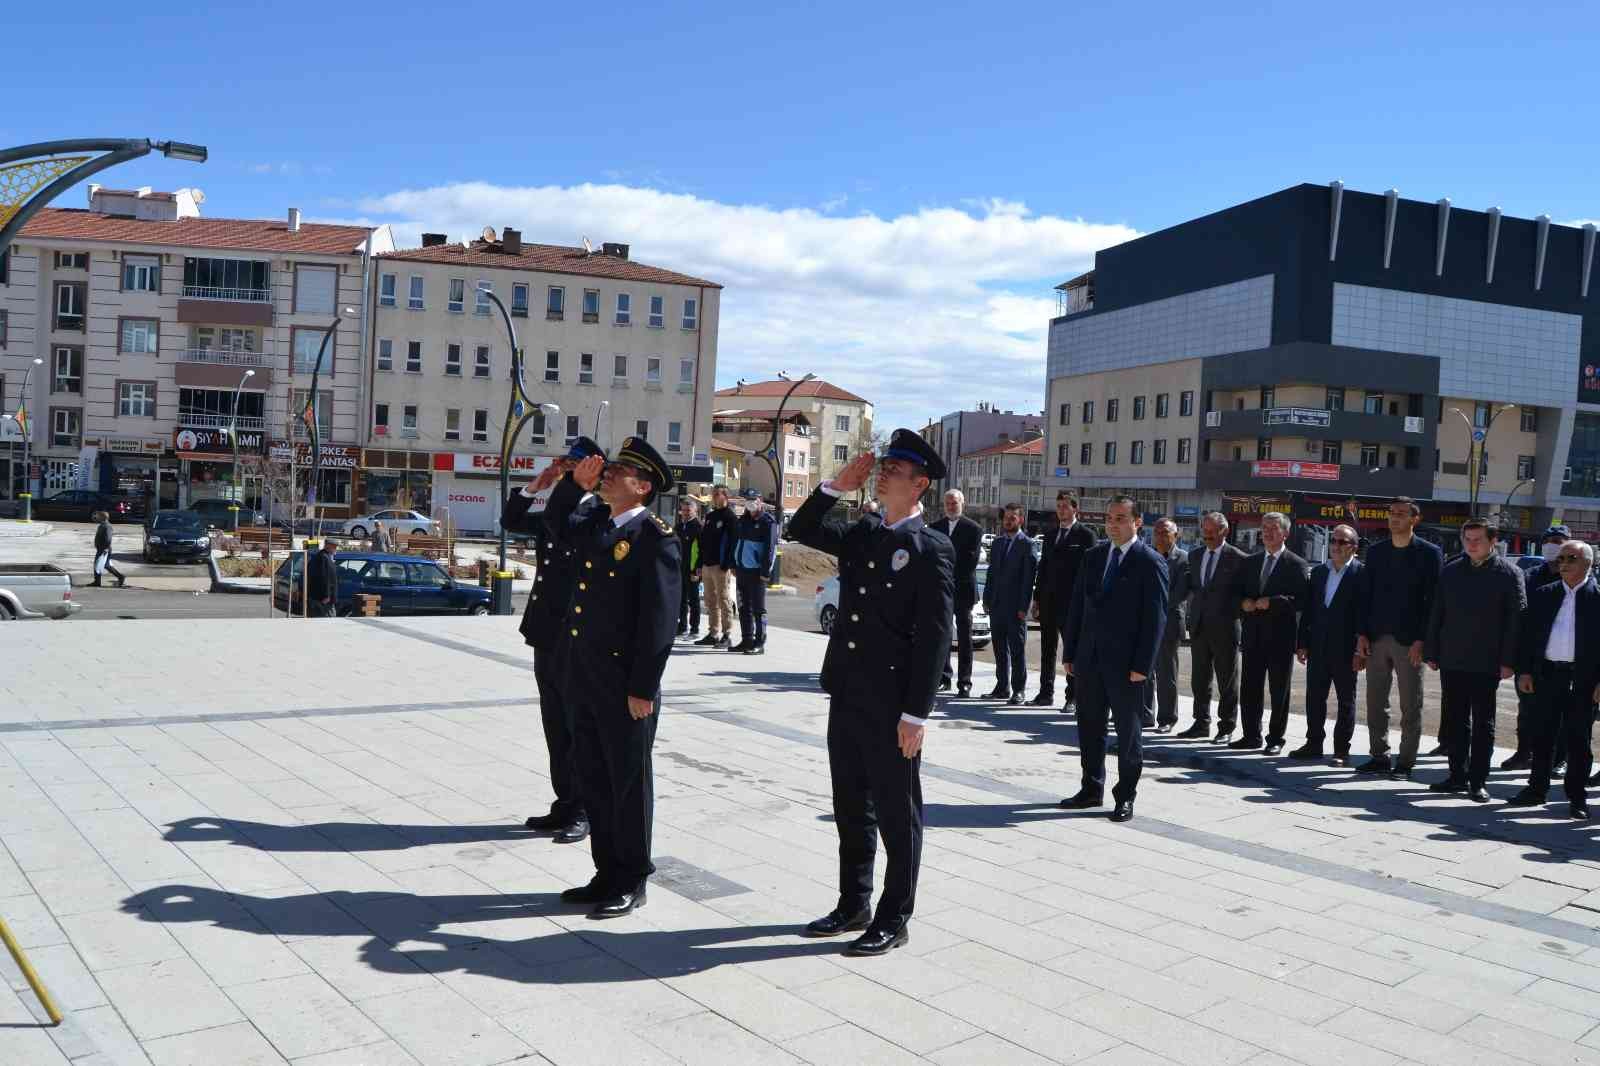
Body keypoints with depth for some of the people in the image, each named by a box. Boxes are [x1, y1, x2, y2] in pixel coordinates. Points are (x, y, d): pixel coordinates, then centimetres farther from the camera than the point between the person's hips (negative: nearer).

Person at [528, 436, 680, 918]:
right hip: (583, 678, 8)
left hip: (625, 684, -8)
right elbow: (556, 523, 30)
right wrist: (574, 484, 10)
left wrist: (643, 689, -18)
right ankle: (607, 873, 29)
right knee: (594, 780, 16)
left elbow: (660, 618, -17)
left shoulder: (655, 537, -13)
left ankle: (631, 882, 19)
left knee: (628, 781, 6)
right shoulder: (593, 521, 9)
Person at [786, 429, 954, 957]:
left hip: (891, 705, -7)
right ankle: (853, 905, 32)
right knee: (851, 807, 17)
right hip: (846, 695, 7)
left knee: (897, 813, 6)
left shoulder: (932, 548, -11)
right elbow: (801, 530, 13)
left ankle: (893, 920, 19)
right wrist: (838, 484, 1)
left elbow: (934, 636, -14)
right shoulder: (861, 533, 10)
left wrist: (916, 714, -17)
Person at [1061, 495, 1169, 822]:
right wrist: (1070, 653, 8)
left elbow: (1155, 617, -11)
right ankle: (1091, 789, 26)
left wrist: (1142, 666, -15)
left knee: (1127, 731, 6)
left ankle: (1125, 796, 17)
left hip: (1125, 662, -6)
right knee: (1089, 727, 13)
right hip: (1089, 658, 6)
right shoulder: (1094, 556, 10)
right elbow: (1077, 606, 12)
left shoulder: (1150, 562, -7)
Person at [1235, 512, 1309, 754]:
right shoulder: (1251, 562, 14)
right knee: (1249, 688, 8)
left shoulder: (1296, 564, -3)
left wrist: (1272, 602, -21)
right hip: (1253, 635, 5)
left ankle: (1275, 739, 11)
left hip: (1280, 636, -5)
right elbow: (1239, 591, 17)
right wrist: (1243, 602, -5)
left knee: (1279, 691, 3)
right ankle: (1251, 735, 18)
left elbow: (1300, 600, -12)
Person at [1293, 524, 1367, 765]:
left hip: (1345, 649, -5)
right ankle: (1314, 744, 20)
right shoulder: (1318, 571, 11)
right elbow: (1307, 610, 12)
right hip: (1318, 646, 6)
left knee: (1346, 700, 5)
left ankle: (1342, 749, 12)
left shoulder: (1362, 573, -7)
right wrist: (1302, 644, 8)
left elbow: (1364, 612, -11)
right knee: (1314, 697, 10)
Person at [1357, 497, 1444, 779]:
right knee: (1375, 703, 7)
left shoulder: (1429, 553, -3)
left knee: (1411, 706, 3)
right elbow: (1367, 595, 11)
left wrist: (1422, 640, -12)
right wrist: (1363, 634, 3)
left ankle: (1405, 762, 10)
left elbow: (1433, 600, -6)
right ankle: (1379, 757, 17)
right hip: (1377, 638, 4)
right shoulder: (1375, 551, 10)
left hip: (1410, 640, -4)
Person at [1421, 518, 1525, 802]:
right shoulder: (1450, 571, 8)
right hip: (1451, 660, 4)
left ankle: (1478, 781, 11)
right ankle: (1458, 775, 20)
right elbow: (1436, 614, 11)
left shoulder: (1509, 573, -3)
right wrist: (1431, 652, 7)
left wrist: (1508, 661, -11)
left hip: (1487, 664, -4)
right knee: (1454, 721, 10)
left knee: (1483, 724, 4)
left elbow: (1517, 619, -6)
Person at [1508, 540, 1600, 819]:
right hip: (1547, 675, 3)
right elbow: (1528, 634, 8)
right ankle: (1537, 789, 21)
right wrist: (1524, 670, 2)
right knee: (1543, 736, 11)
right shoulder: (1543, 595, 8)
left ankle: (1577, 797, 16)